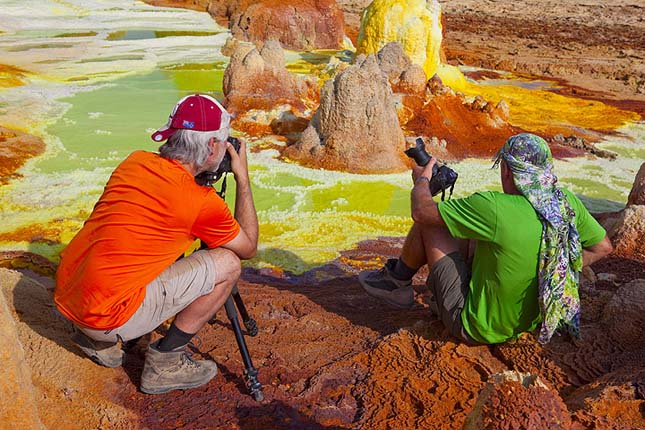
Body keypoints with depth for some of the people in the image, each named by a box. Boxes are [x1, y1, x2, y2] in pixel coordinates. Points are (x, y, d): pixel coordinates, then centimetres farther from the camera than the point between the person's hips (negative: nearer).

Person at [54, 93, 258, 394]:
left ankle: (97, 339, 22)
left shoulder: (134, 161, 5)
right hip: (107, 317, -8)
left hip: (64, 297, 8)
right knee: (227, 264, -4)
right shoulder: (201, 202, -14)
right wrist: (243, 178, 8)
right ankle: (164, 362, 5)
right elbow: (248, 248, 4)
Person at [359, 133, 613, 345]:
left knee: (429, 224, -2)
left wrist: (422, 179, 1)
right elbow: (603, 247, 4)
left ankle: (397, 281, 22)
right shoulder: (567, 202, -10)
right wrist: (553, 272, 4)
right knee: (470, 233, 20)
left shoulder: (495, 208, -29)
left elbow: (421, 211, -20)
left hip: (475, 328, -7)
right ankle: (440, 298, 36)